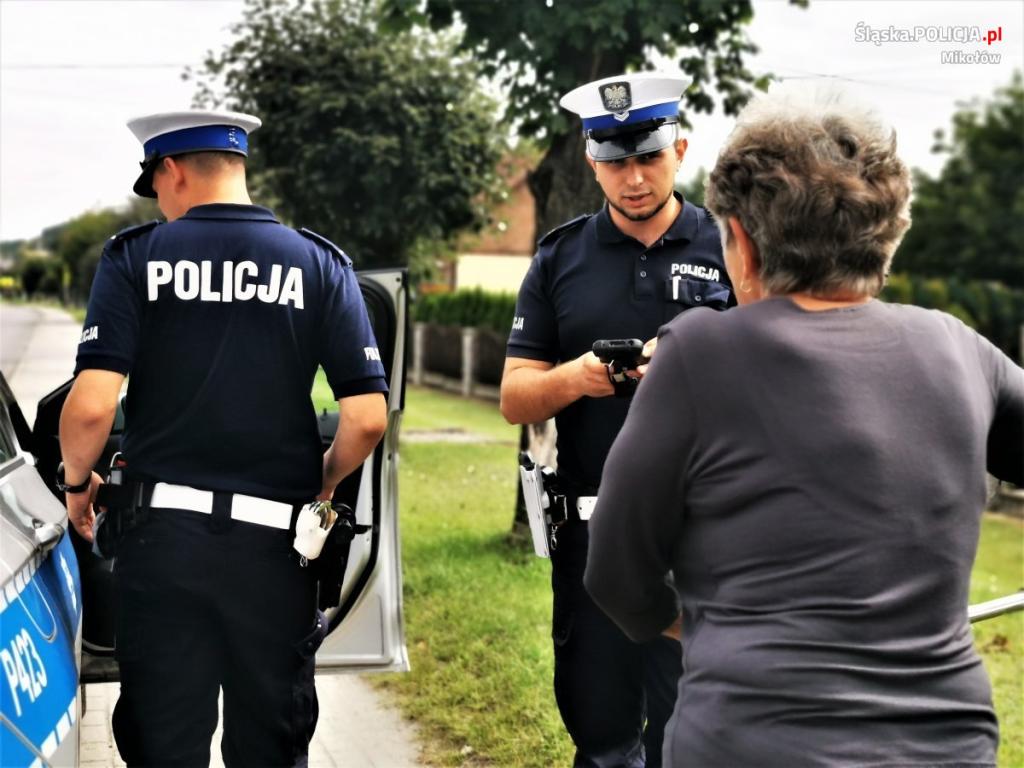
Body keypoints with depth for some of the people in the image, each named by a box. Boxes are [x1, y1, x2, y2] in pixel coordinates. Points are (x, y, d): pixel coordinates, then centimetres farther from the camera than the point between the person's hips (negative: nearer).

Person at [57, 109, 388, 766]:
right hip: (275, 540, 1)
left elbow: (91, 407, -11)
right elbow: (367, 418, -4)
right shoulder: (320, 264, 3)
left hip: (162, 536, -1)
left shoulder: (134, 256, -1)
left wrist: (77, 481, 9)